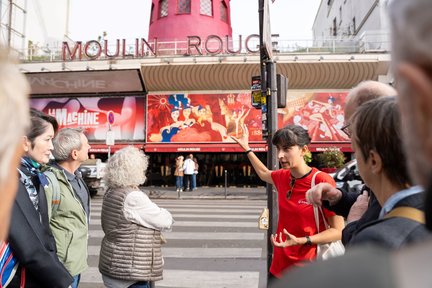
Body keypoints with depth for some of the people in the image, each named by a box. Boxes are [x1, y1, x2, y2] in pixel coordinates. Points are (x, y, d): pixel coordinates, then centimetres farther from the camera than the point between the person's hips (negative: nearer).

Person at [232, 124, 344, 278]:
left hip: (308, 268, -5)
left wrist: (301, 241, -26)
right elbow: (264, 173, 22)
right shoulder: (282, 176, -1)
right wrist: (246, 148, 23)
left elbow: (338, 231, -16)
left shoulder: (322, 181, -20)